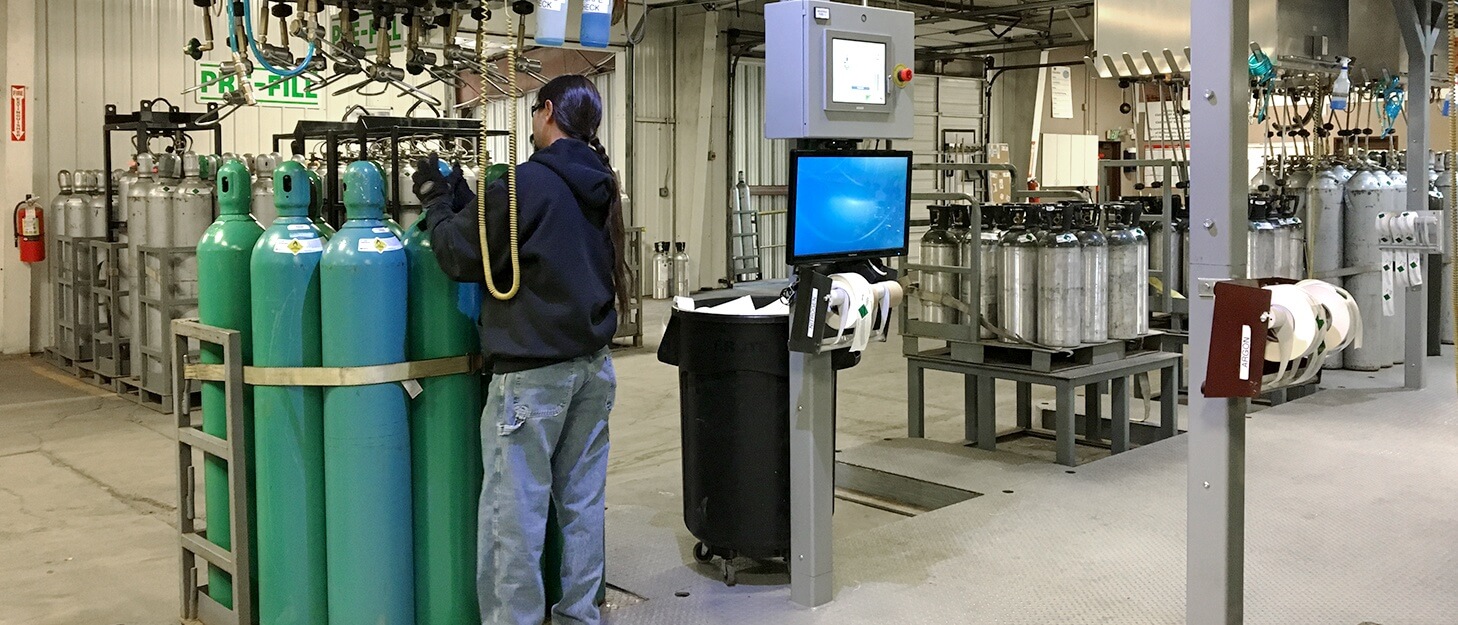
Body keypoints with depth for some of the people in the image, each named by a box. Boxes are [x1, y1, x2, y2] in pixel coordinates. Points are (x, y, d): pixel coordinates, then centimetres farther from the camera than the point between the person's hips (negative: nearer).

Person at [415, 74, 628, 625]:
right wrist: (461, 199, 21)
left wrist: (436, 199, 8)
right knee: (582, 501, 14)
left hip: (533, 371, -8)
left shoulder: (525, 183, -15)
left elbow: (461, 257, -8)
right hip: (593, 364, 8)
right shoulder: (600, 186, 10)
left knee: (515, 512, 0)